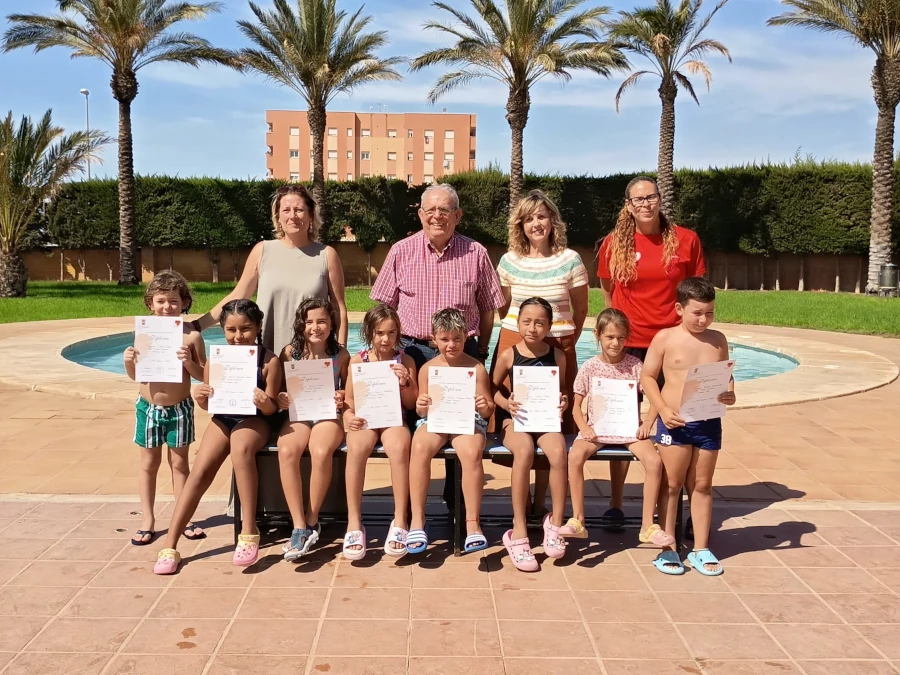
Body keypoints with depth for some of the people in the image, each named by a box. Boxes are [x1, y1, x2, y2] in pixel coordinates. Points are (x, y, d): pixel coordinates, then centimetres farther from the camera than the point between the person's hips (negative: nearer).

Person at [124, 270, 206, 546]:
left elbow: (203, 375, -7)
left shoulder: (191, 335, -9)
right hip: (148, 407, 2)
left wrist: (189, 362, -25)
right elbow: (135, 375, 5)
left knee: (179, 463, 10)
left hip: (180, 409, -2)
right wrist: (129, 362, -15)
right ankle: (147, 520, 23)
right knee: (149, 463, 12)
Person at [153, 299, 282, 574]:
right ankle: (170, 547, -8)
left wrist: (264, 403, -31)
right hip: (222, 419, 4)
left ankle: (249, 531, -28)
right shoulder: (215, 359, -4)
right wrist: (201, 398, -17)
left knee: (241, 448, -36)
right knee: (201, 470, -16)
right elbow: (209, 404, 5)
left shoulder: (269, 361, -12)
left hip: (253, 420, -3)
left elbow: (271, 409, -8)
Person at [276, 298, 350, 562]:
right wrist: (280, 399, -13)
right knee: (286, 451, -31)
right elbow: (280, 389, 9)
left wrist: (343, 398, -10)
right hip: (297, 415, 2)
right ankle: (299, 526, -25)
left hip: (329, 414, -1)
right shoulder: (290, 352, 3)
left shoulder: (341, 355, 1)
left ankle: (312, 520, -13)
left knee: (321, 451, -34)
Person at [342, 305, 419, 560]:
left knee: (400, 448, -35)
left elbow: (411, 404, 7)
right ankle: (354, 522, -26)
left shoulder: (405, 361, 6)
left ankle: (400, 520, -24)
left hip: (394, 419, 0)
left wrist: (405, 383, -11)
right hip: (364, 420, 0)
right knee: (356, 449, -34)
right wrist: (349, 416, -13)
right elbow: (349, 400, 8)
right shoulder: (358, 361, 5)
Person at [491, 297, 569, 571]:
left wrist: (564, 400, -5)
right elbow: (493, 388, 9)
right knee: (524, 452, -35)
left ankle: (556, 523, -12)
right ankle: (518, 532, -26)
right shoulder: (508, 356, -1)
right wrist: (505, 403, -10)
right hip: (516, 420, -2)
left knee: (559, 452, -32)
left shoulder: (557, 356, 4)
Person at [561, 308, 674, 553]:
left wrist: (648, 423, -12)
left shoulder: (634, 365, 2)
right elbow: (577, 405, 3)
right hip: (597, 428, -1)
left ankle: (648, 526, -12)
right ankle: (577, 521, -19)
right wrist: (584, 427, -13)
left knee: (654, 460, -25)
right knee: (575, 455, -30)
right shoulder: (590, 367, 1)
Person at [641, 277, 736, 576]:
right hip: (675, 422, -3)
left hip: (709, 423, 3)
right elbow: (647, 376, -4)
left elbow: (726, 375, 12)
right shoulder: (665, 338, -6)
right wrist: (663, 410, -14)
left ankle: (701, 549, 22)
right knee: (672, 485, 6)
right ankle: (667, 548, 16)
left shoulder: (718, 339, 5)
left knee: (702, 485, 12)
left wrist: (729, 394, -10)